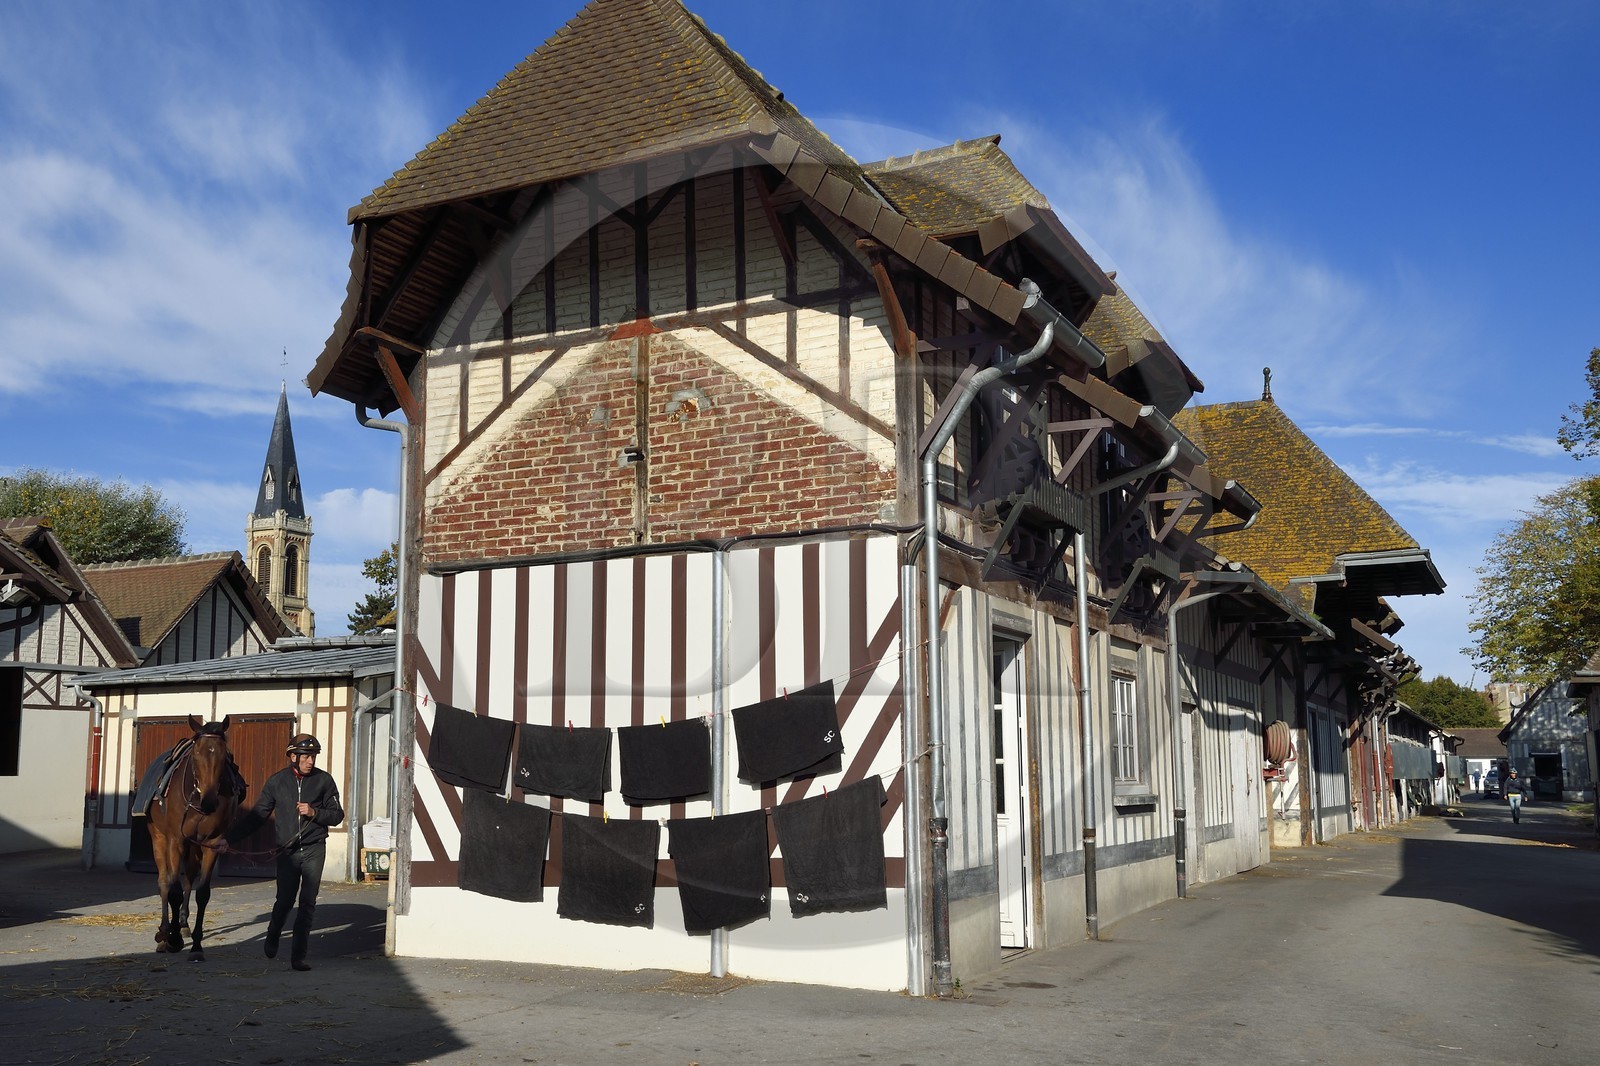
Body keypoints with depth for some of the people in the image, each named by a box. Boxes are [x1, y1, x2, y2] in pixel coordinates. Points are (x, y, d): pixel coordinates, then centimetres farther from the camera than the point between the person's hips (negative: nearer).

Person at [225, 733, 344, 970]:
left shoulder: (324, 780, 0)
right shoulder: (277, 782, 1)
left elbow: (337, 815, 3)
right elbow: (257, 816, 5)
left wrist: (314, 812, -15)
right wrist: (229, 837, -2)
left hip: (313, 850, 0)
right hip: (287, 850, 0)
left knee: (308, 903, -2)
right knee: (285, 900, 2)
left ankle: (298, 955, 6)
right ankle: (272, 937, 34)